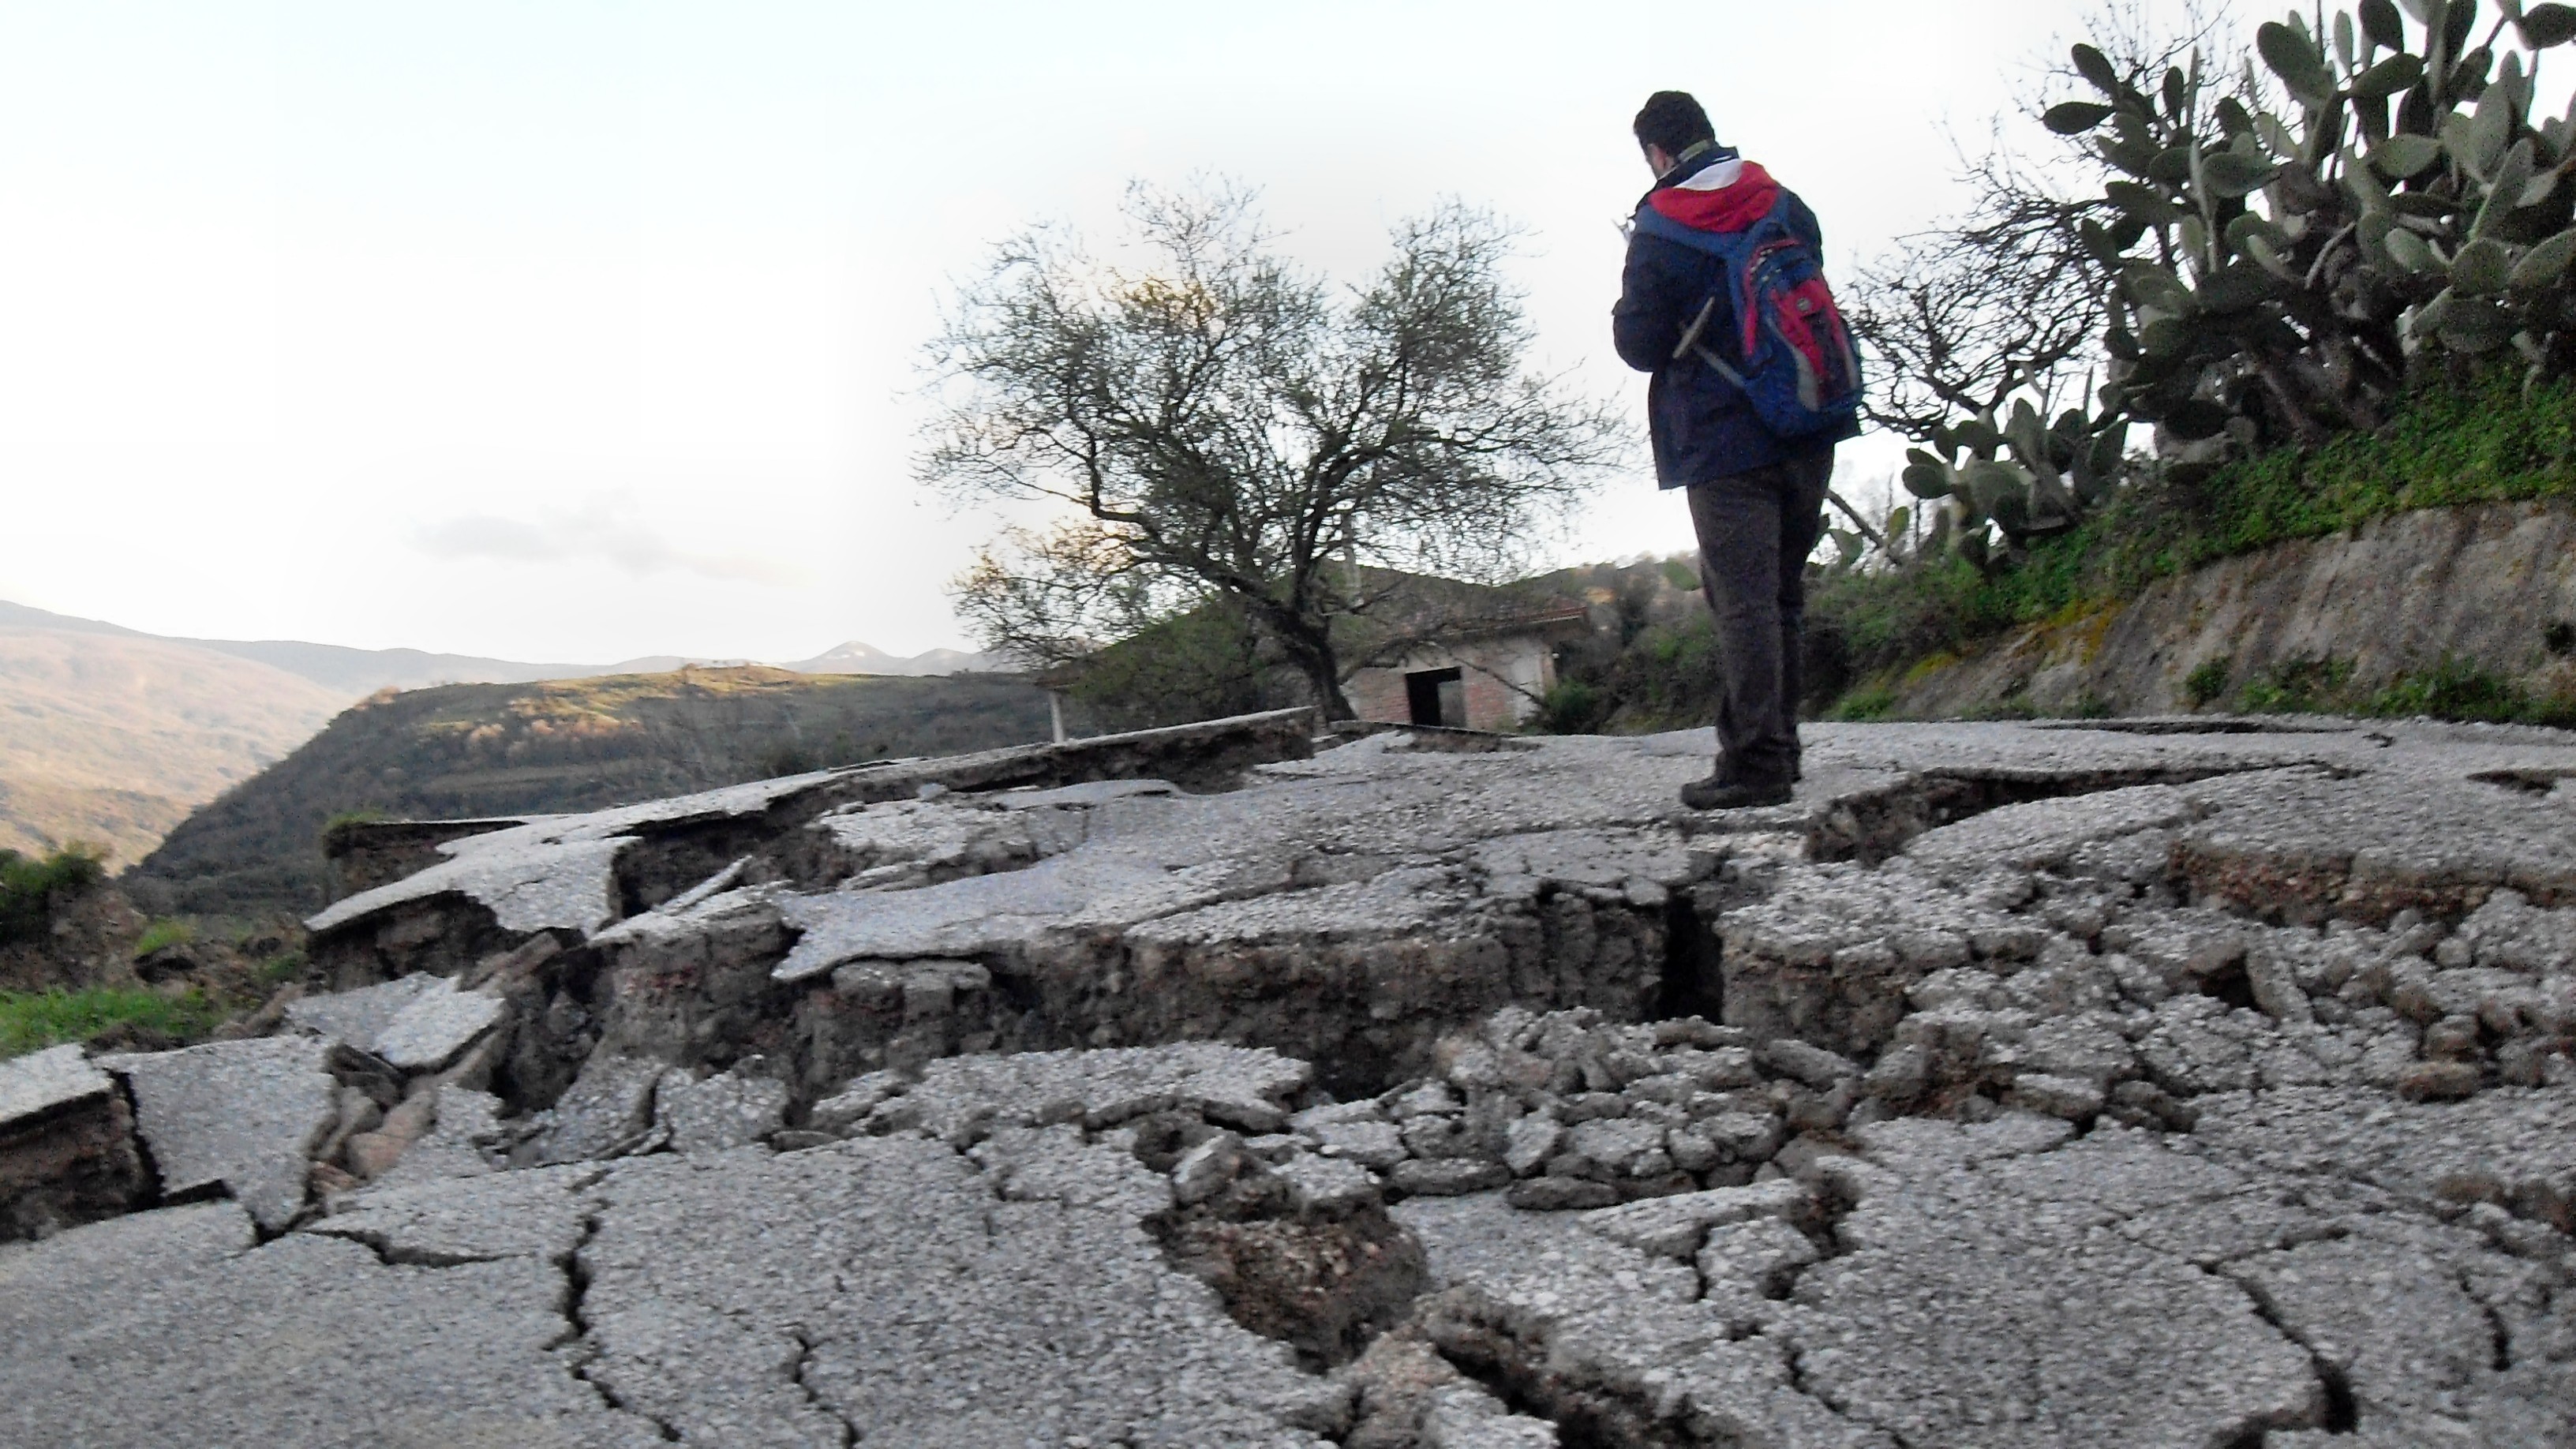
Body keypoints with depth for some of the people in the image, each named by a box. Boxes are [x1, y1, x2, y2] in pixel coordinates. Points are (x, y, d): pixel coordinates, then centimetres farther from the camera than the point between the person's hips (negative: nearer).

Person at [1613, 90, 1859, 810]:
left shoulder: (1659, 230, -8)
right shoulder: (1786, 204, 9)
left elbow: (1639, 345, -6)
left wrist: (1627, 313, 14)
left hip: (1725, 440, -6)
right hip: (1810, 431, 6)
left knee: (1743, 600, -6)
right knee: (1781, 592, 14)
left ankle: (1756, 764, -7)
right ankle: (1777, 744, 21)